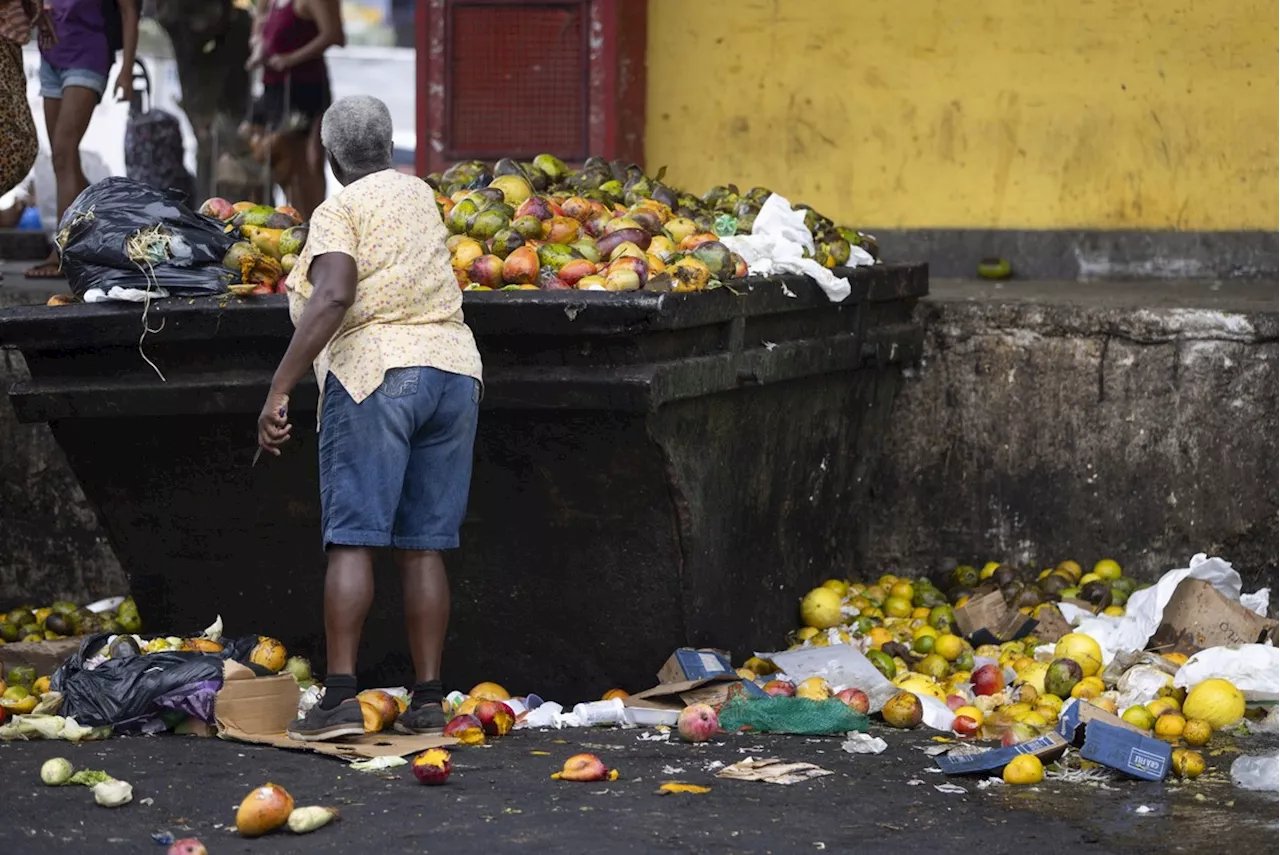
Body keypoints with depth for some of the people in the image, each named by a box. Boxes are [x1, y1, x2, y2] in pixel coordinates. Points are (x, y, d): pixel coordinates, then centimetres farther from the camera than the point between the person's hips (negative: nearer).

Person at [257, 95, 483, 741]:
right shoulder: (419, 195, 19)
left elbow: (332, 298, -18)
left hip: (375, 373, -6)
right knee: (424, 545, 6)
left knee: (352, 539, -8)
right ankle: (427, 699, 3)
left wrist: (278, 390, -21)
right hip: (454, 371, 6)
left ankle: (340, 695, -14)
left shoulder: (340, 211, -2)